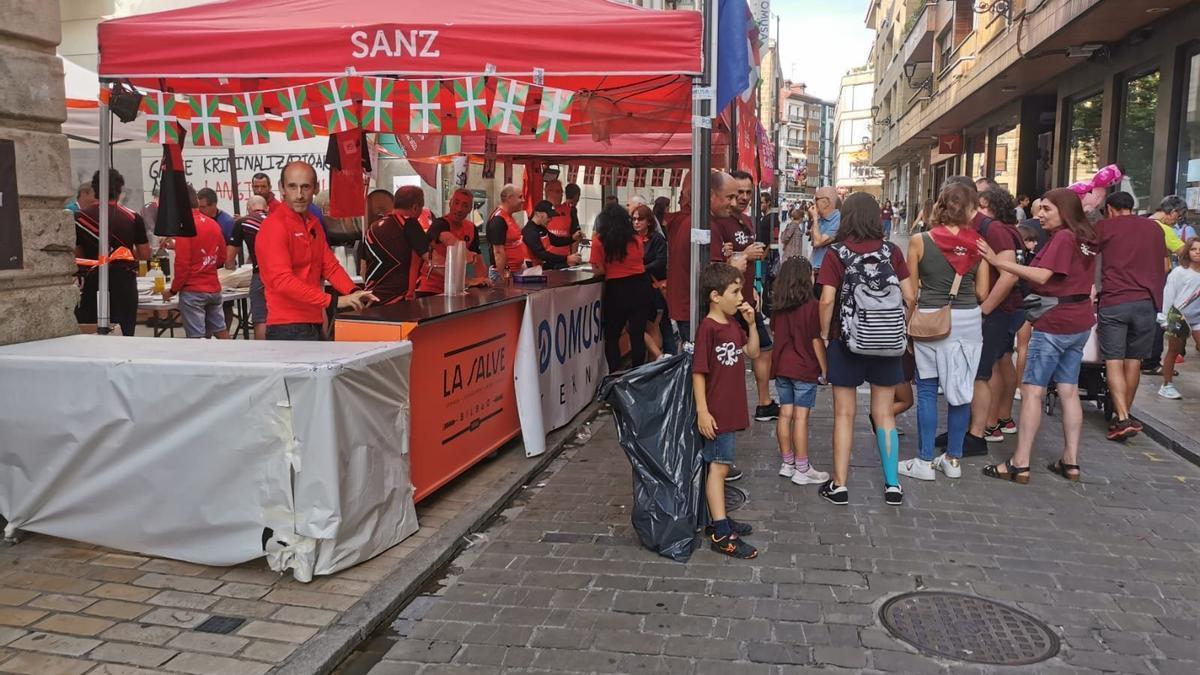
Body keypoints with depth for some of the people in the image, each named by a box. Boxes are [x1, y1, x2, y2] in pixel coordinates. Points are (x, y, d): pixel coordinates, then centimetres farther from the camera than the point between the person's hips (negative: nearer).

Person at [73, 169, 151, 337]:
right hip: (124, 281, 0)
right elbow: (145, 254, 0)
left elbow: (76, 255, 3)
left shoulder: (80, 217, -1)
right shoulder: (133, 218, -3)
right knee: (124, 335, 4)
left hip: (92, 283, 1)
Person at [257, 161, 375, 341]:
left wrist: (354, 292, -7)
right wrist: (333, 301, -24)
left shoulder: (314, 224, 13)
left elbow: (330, 265, 11)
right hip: (288, 328, -8)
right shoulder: (275, 226, -13)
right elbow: (282, 280, -21)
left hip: (314, 323, 8)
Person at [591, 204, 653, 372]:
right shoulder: (636, 240, 6)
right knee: (638, 336, 8)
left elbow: (599, 270, -6)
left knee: (611, 337, 12)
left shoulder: (599, 241, -6)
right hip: (640, 288, 3)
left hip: (616, 291, -3)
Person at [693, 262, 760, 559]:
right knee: (718, 467, -4)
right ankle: (721, 535, 1)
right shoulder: (708, 328, -18)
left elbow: (753, 352, 18)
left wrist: (752, 323, 4)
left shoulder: (733, 325, 8)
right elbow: (698, 372, -18)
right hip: (715, 413, -9)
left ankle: (718, 519, 28)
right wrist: (702, 411, -21)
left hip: (731, 409, 9)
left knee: (720, 466, 17)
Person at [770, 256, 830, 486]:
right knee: (801, 417, -3)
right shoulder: (812, 305, -12)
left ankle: (787, 463, 20)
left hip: (781, 367, 6)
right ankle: (802, 469, 3)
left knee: (785, 414, 11)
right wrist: (824, 368, -3)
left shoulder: (779, 307, 4)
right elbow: (816, 340, -11)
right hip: (805, 368, -6)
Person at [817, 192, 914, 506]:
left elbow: (827, 300, -15)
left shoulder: (836, 252, -9)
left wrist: (824, 335, -3)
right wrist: (901, 329, 10)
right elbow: (909, 297, -3)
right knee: (885, 414, 13)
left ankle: (839, 486, 12)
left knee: (844, 415, 8)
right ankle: (892, 484, 17)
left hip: (847, 340, -2)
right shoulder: (891, 251, -2)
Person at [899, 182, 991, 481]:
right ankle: (953, 459, 20)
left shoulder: (920, 241, -6)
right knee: (960, 389, 10)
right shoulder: (976, 243, -1)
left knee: (927, 390, 5)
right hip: (968, 321, 2)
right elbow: (982, 292, 3)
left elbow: (911, 291, -2)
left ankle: (925, 462, 9)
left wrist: (909, 325, 12)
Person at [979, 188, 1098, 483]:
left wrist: (998, 261, -27)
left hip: (1053, 325, -9)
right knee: (1069, 391, 11)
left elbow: (1042, 276, -24)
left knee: (1032, 391, -8)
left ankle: (1019, 464, -9)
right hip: (1079, 324, 9)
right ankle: (1070, 461, 13)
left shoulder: (1063, 238, -14)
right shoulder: (1085, 239, 14)